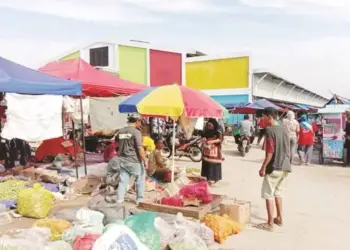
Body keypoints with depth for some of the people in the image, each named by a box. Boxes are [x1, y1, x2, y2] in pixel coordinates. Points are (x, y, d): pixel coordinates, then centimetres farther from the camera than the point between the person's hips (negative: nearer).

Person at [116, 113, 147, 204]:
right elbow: (140, 148, -19)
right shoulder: (136, 132, -13)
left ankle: (120, 199, 10)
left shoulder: (120, 131, 8)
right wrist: (145, 160, -14)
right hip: (134, 161, -6)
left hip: (123, 161, 6)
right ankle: (140, 199, 16)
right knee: (140, 179, 11)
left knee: (123, 180, 10)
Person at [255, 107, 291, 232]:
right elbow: (288, 149, 15)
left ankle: (270, 223, 3)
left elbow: (270, 152, -19)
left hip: (274, 167, -8)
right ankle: (279, 218, 27)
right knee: (278, 193, 20)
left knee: (268, 195, 0)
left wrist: (263, 167, -13)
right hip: (285, 167, 8)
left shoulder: (270, 130, -15)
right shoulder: (284, 129, 9)